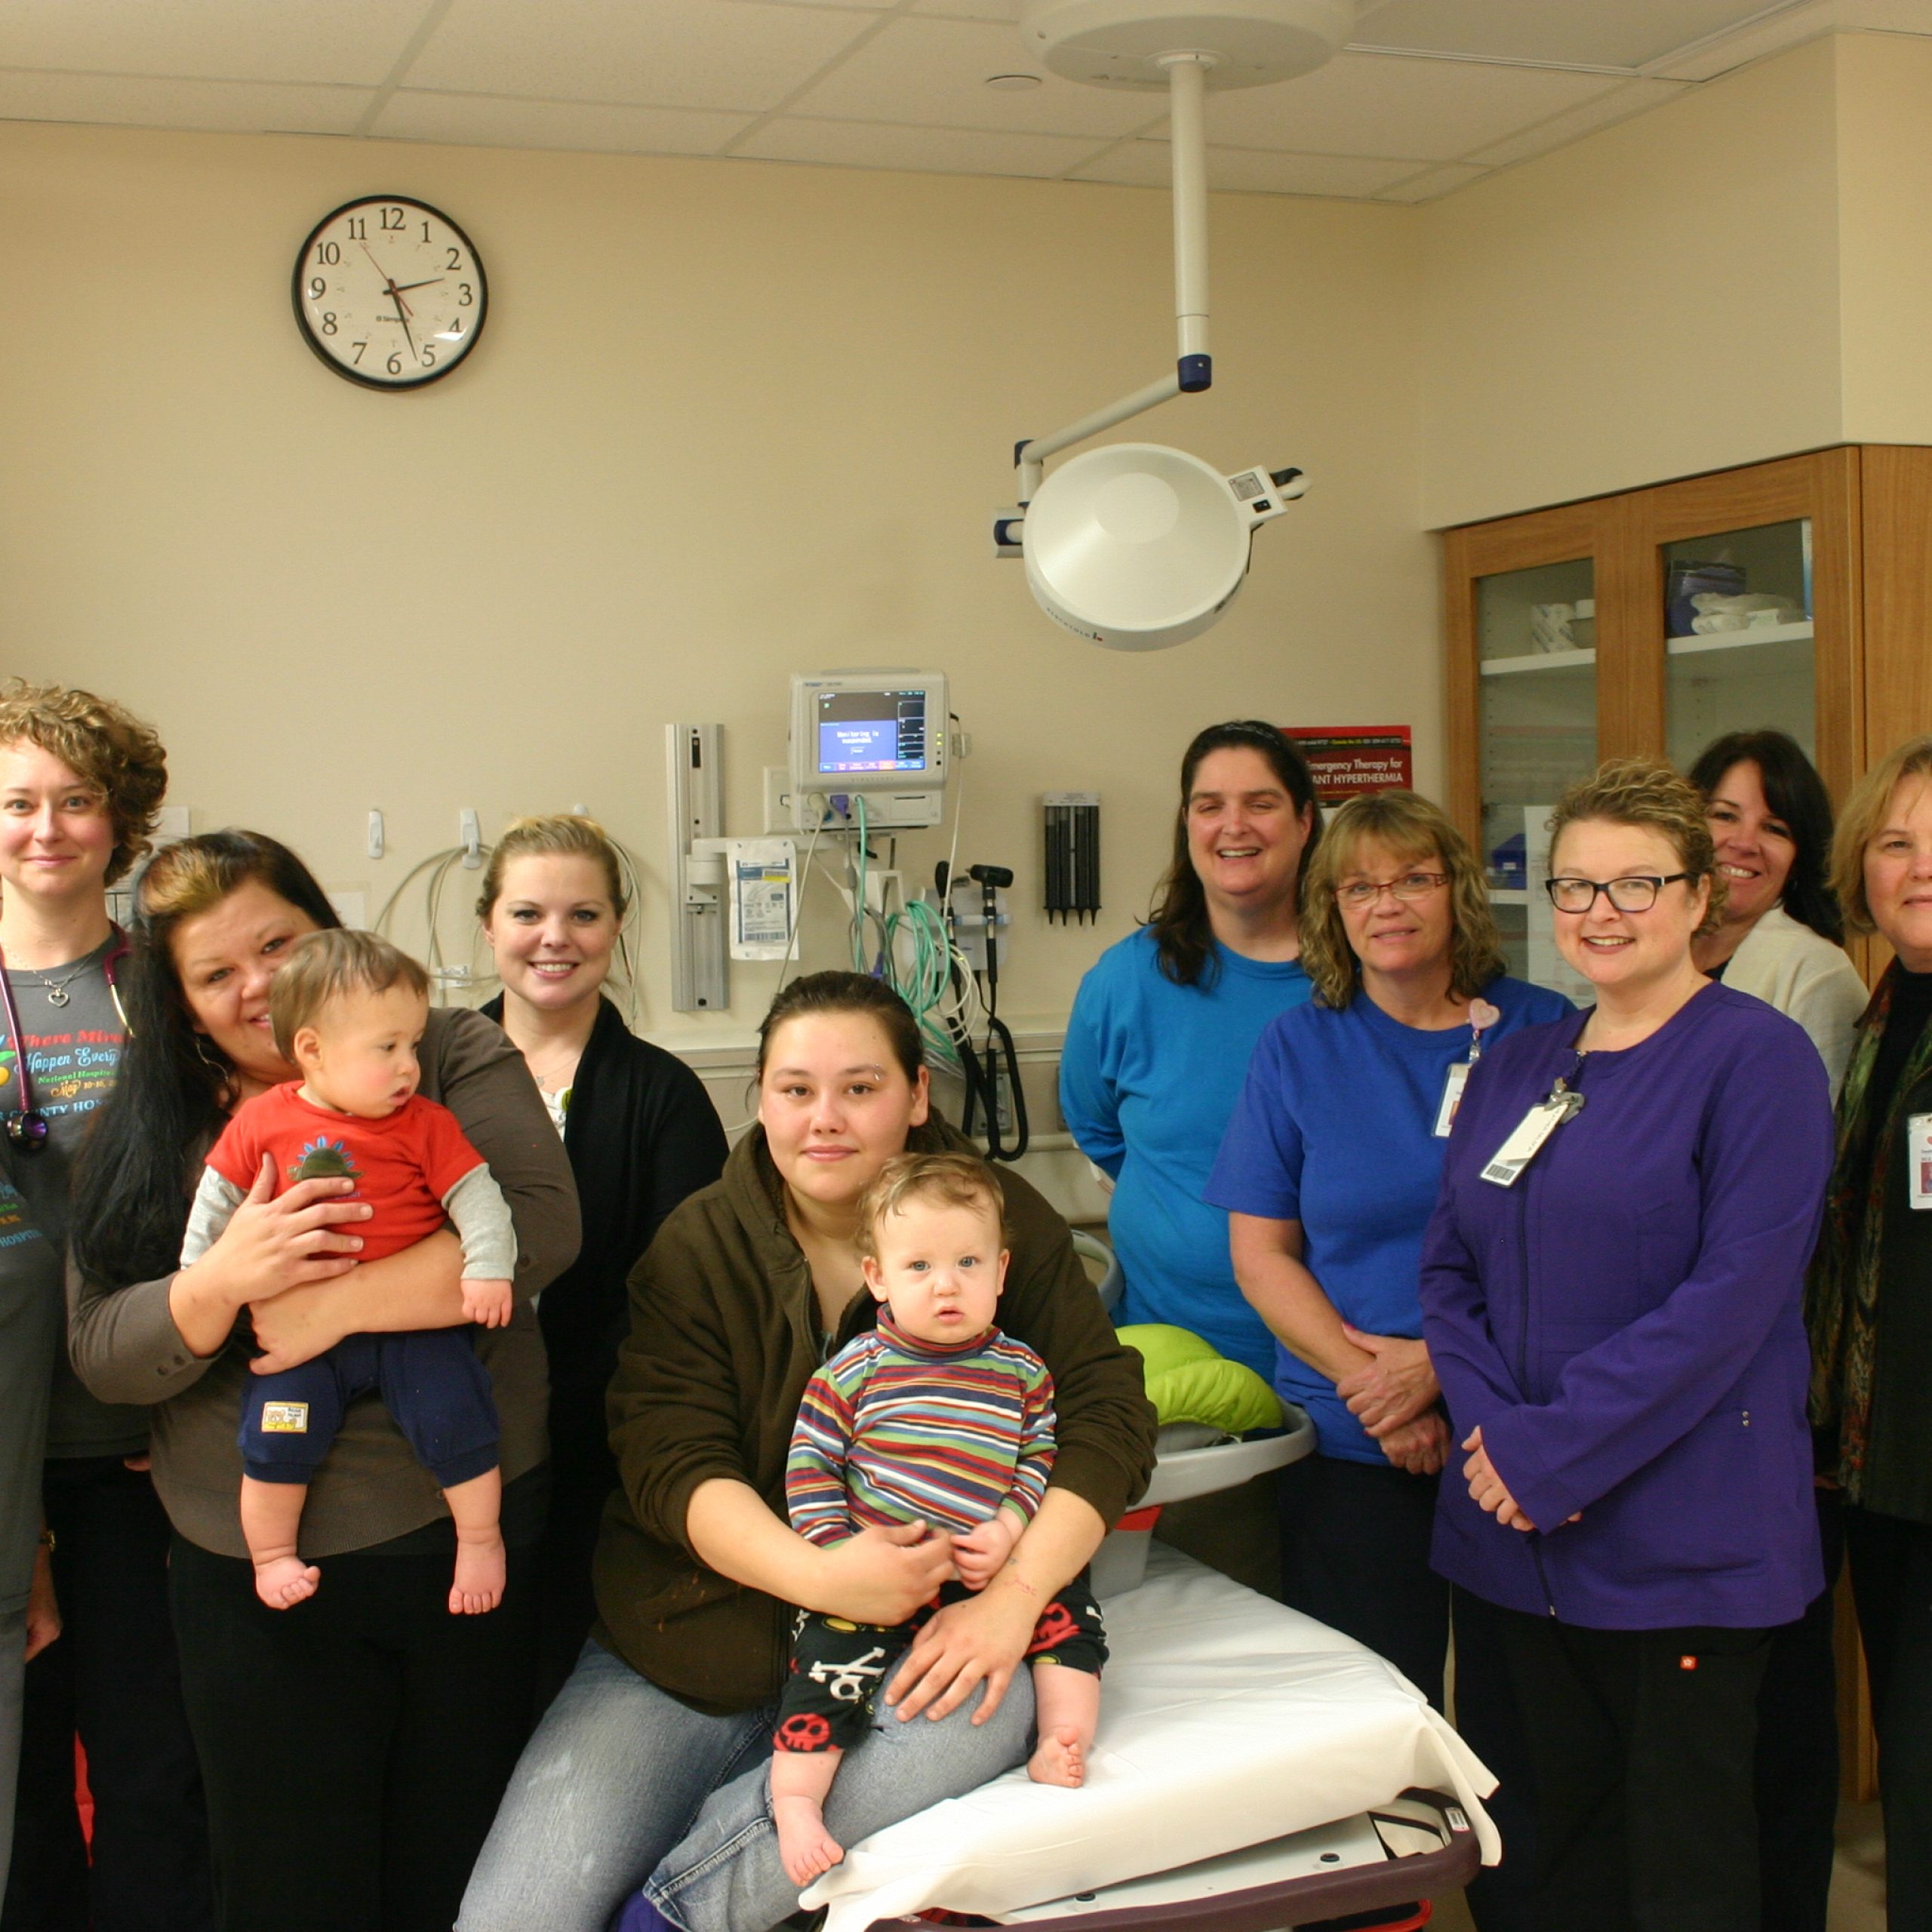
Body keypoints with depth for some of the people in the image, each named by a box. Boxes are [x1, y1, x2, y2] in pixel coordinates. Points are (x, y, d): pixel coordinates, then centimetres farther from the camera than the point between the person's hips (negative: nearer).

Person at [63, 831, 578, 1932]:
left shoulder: (452, 1055, -1)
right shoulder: (145, 1136, 6)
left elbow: (542, 1221, -16)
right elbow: (101, 1355, 0)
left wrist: (337, 1301, -21)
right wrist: (223, 1282, -20)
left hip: (466, 1535, -1)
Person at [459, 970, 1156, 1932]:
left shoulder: (996, 1216, 0)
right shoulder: (697, 1243, -1)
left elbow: (1106, 1411, -6)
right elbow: (668, 1462, -10)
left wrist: (1015, 1594, -21)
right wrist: (820, 1574, -27)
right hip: (694, 1644, 0)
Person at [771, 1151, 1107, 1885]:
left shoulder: (1022, 1371, 6)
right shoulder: (856, 1370, -2)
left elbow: (1040, 1460, 6)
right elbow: (810, 1467, -1)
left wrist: (1005, 1533, -11)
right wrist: (840, 1554, -12)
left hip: (989, 1570, 3)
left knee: (1068, 1604, -12)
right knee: (831, 1656, -22)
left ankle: (1061, 1745, -7)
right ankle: (794, 1798, -20)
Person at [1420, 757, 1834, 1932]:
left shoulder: (1757, 1057, -8)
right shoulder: (1515, 1067, 12)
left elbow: (1734, 1295, -17)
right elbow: (1451, 1270, 10)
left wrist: (1554, 1452, -17)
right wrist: (1494, 1431, -8)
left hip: (1686, 1539, -6)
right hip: (1523, 1533, 6)